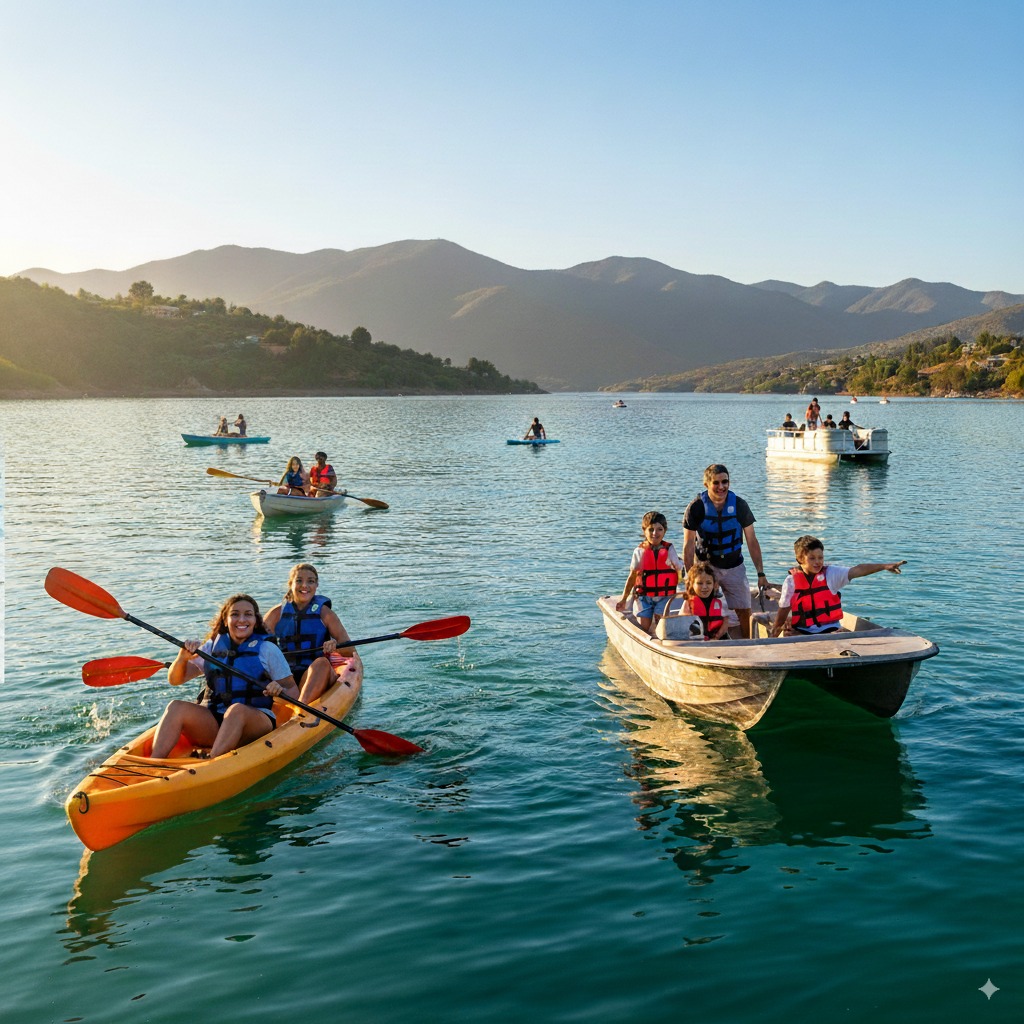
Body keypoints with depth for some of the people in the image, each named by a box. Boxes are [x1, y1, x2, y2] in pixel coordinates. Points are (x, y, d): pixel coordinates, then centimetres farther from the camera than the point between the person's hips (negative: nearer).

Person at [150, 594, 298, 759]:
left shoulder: (267, 649, 6)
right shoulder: (212, 646, 15)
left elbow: (293, 693, 5)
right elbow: (175, 680, 12)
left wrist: (280, 691, -18)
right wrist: (183, 657, -8)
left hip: (255, 720, -3)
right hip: (212, 721, 3)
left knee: (237, 709, -36)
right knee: (177, 707, -22)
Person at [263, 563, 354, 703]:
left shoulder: (324, 613, 6)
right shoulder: (278, 613, 11)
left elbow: (349, 650, 0)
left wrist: (336, 645, -24)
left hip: (317, 678, -2)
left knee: (322, 662, -33)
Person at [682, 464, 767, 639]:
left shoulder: (739, 505, -8)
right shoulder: (696, 507, -13)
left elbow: (752, 541, -2)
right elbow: (688, 546, -9)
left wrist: (761, 574, -5)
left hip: (734, 567, 2)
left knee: (744, 612, 1)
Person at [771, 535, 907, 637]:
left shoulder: (832, 573, 1)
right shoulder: (791, 581, 1)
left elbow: (857, 571, -12)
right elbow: (783, 609, 9)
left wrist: (884, 566, -25)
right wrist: (775, 631, 9)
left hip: (830, 629, 1)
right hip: (802, 632, -1)